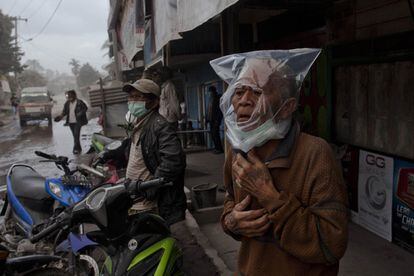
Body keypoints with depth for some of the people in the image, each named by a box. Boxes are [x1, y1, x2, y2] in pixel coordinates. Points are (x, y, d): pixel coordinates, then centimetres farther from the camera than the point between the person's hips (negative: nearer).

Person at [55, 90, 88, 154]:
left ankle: (76, 149, -11)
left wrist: (80, 113, -15)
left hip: (77, 122, -6)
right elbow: (65, 111, 14)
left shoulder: (79, 102, -8)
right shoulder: (67, 103, 8)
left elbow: (85, 108, 0)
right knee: (75, 135, 12)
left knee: (76, 135, -13)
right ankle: (79, 148, 23)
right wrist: (62, 115, -4)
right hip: (70, 122, 6)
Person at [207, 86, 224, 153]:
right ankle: (217, 148, 17)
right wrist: (208, 118, 14)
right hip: (211, 120, 9)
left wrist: (217, 120, -20)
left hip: (215, 120, -9)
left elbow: (220, 110, -15)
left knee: (215, 134, -9)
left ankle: (219, 149, -2)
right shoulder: (211, 99, 16)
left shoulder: (218, 99, -9)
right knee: (213, 134, 9)